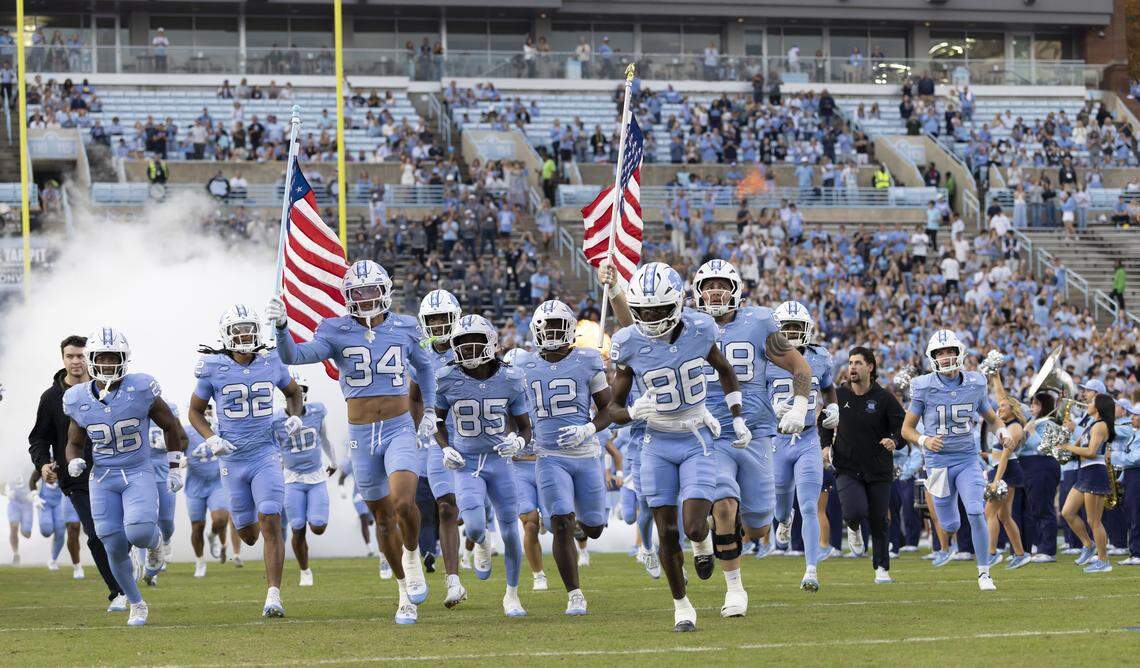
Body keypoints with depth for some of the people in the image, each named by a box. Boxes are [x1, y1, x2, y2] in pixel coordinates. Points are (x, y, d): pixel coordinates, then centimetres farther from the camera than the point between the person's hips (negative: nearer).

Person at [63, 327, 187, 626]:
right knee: (116, 549, 0)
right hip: (103, 479, 3)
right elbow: (75, 443, 11)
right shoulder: (79, 399, -3)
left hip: (138, 475, -3)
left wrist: (175, 468, 6)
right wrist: (75, 462, -12)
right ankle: (136, 605, 20)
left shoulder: (140, 389, -10)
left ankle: (155, 541, 12)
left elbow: (170, 426, 4)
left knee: (139, 532, -26)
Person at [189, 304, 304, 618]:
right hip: (233, 460, 0)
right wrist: (211, 439, -12)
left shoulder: (271, 364, -1)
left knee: (271, 524, -15)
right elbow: (195, 412, 5)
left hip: (266, 454, 0)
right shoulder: (214, 369, -7)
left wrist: (295, 416, -1)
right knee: (248, 534, 11)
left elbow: (293, 393, 19)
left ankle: (273, 595, -13)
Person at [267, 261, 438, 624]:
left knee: (404, 502, -24)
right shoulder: (337, 333, -4)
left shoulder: (404, 329, 2)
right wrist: (281, 326, -34)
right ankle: (406, 593, 24)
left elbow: (424, 366, 21)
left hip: (400, 431, -1)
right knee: (384, 517, 9)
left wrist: (430, 411, 19)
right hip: (362, 437, 1)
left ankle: (412, 556, 5)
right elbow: (293, 357, -16)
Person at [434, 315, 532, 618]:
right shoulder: (448, 380, -8)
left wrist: (518, 442, -18)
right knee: (474, 527, -20)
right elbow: (438, 422, 8)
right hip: (467, 465, -1)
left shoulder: (509, 380, -7)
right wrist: (446, 449, -9)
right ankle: (481, 545, 20)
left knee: (510, 532, 3)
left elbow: (525, 427, 4)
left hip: (499, 460, 1)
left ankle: (512, 594, 24)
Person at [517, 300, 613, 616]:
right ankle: (574, 595, -6)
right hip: (550, 457, 0)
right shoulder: (525, 366, 4)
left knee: (593, 529, 7)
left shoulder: (587, 362, -2)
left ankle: (579, 523, 46)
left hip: (586, 454, 0)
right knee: (561, 525, -15)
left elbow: (607, 411, 3)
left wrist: (588, 429, -16)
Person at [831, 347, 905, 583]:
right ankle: (854, 528, 16)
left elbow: (904, 428, -4)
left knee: (879, 522, 4)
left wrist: (895, 441, -25)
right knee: (855, 511, -21)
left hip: (878, 470, 0)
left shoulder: (884, 398, -6)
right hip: (847, 468, 0)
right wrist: (825, 446, 2)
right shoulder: (838, 396, 1)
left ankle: (881, 568, 21)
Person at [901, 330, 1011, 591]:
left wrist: (1003, 432, -7)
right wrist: (924, 441, -22)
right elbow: (907, 429, -2)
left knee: (976, 514, -18)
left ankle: (984, 573, -6)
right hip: (939, 460, -1)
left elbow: (992, 418, 15)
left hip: (968, 460, 1)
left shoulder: (974, 385, -1)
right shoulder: (925, 388, -8)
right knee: (950, 525, 5)